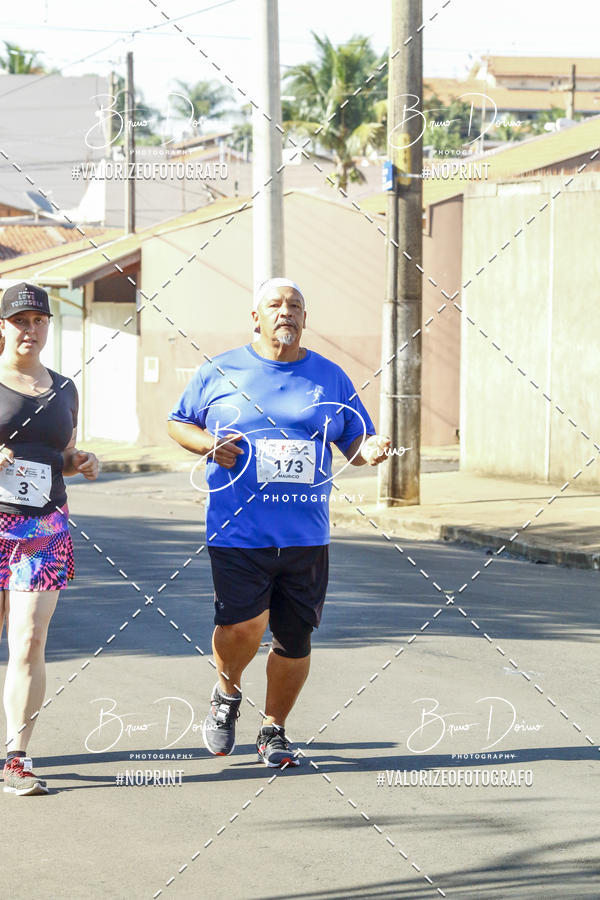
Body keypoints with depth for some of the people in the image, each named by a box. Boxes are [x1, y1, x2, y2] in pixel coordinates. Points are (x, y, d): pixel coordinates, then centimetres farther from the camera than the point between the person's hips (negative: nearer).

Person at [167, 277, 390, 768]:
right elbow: (178, 423, 14)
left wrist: (371, 450, -9)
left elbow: (355, 444, 15)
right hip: (238, 532, -3)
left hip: (307, 537, 3)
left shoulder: (330, 378, 10)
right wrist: (208, 444, -7)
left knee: (295, 638, 5)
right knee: (244, 624, -18)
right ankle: (227, 692, 15)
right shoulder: (220, 372, 4)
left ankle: (274, 729, 27)